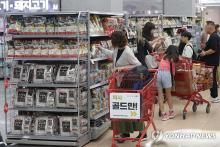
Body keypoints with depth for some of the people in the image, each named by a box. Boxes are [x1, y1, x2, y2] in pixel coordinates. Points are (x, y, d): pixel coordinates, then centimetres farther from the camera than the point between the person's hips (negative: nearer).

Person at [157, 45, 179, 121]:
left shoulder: (164, 57, 26)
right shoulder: (173, 59, 14)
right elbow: (173, 70, 14)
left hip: (158, 73, 3)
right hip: (166, 73, -3)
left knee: (160, 95, 5)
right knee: (168, 94, 12)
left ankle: (163, 114, 5)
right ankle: (171, 112, 24)